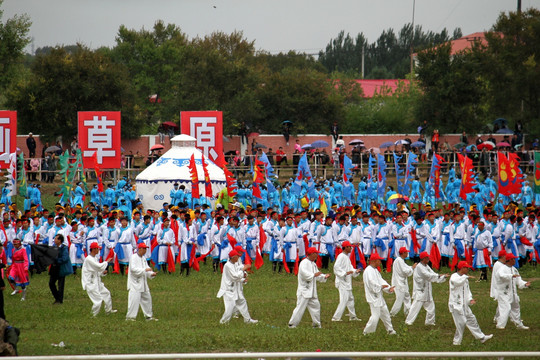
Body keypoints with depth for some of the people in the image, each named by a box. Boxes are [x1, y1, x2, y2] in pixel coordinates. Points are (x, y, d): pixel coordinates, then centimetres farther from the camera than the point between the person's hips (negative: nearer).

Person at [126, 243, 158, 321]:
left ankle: (148, 316, 26)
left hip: (143, 283, 9)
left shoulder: (143, 258, 13)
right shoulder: (133, 257, -13)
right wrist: (145, 270, -25)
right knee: (134, 299, -13)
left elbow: (146, 267, 17)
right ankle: (130, 316, -9)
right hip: (135, 283, -9)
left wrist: (151, 274, -3)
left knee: (147, 298, 15)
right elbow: (133, 269, -24)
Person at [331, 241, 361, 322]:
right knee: (344, 300, -13)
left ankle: (352, 316, 26)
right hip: (342, 281, -10)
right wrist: (345, 273, -29)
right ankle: (336, 317, -11)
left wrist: (355, 271, 3)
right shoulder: (341, 256, -14)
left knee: (350, 298, 17)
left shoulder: (347, 257, 16)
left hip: (347, 281, 10)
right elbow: (336, 268, -23)